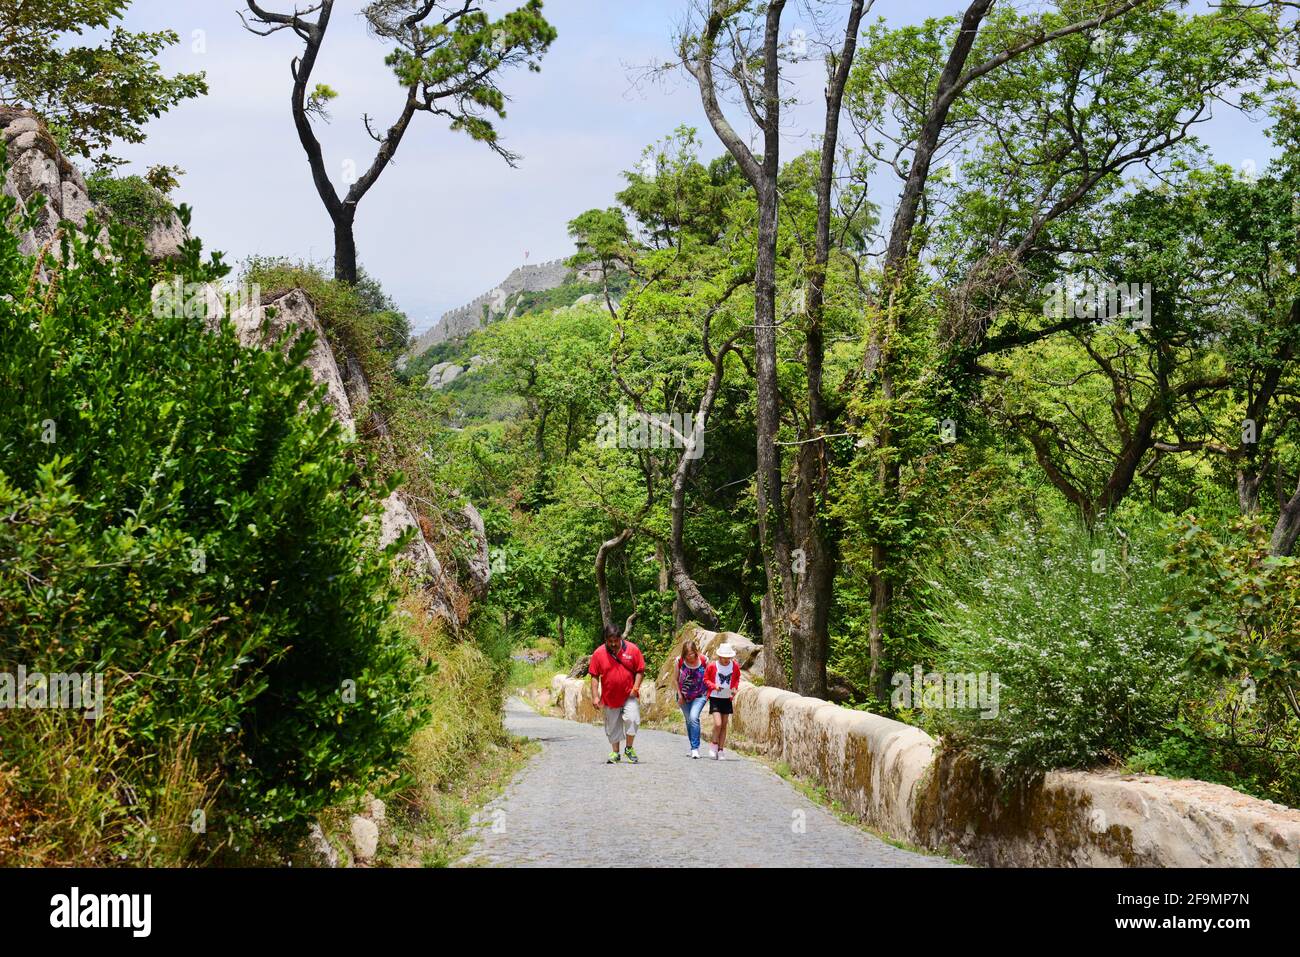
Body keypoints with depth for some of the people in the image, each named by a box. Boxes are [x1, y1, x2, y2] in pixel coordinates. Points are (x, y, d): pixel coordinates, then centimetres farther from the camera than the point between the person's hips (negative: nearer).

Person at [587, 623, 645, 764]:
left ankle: (629, 748, 5)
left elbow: (640, 671, 1)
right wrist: (595, 696, -6)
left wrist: (636, 687, -11)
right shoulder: (598, 653, -5)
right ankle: (615, 753, 25)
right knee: (613, 726, 10)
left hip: (629, 696, -1)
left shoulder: (632, 649, -5)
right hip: (610, 697, 1)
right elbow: (594, 676, -1)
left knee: (632, 719, -16)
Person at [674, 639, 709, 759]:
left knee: (693, 717, -21)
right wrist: (679, 695, -2)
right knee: (689, 721, 11)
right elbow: (676, 679, 2)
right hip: (684, 695, 3)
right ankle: (693, 747, 25)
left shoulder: (704, 660, -14)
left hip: (700, 695, -3)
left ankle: (695, 748, -20)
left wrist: (709, 693, -6)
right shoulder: (679, 661, -10)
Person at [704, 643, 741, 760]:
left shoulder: (735, 666, -1)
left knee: (724, 726, 7)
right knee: (718, 724, -16)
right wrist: (714, 686, -16)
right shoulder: (712, 666, -10)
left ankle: (720, 751, 16)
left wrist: (735, 688, -3)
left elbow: (737, 679, 16)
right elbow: (706, 679, 1)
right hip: (715, 698, -4)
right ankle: (714, 746, 6)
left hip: (727, 698, 4)